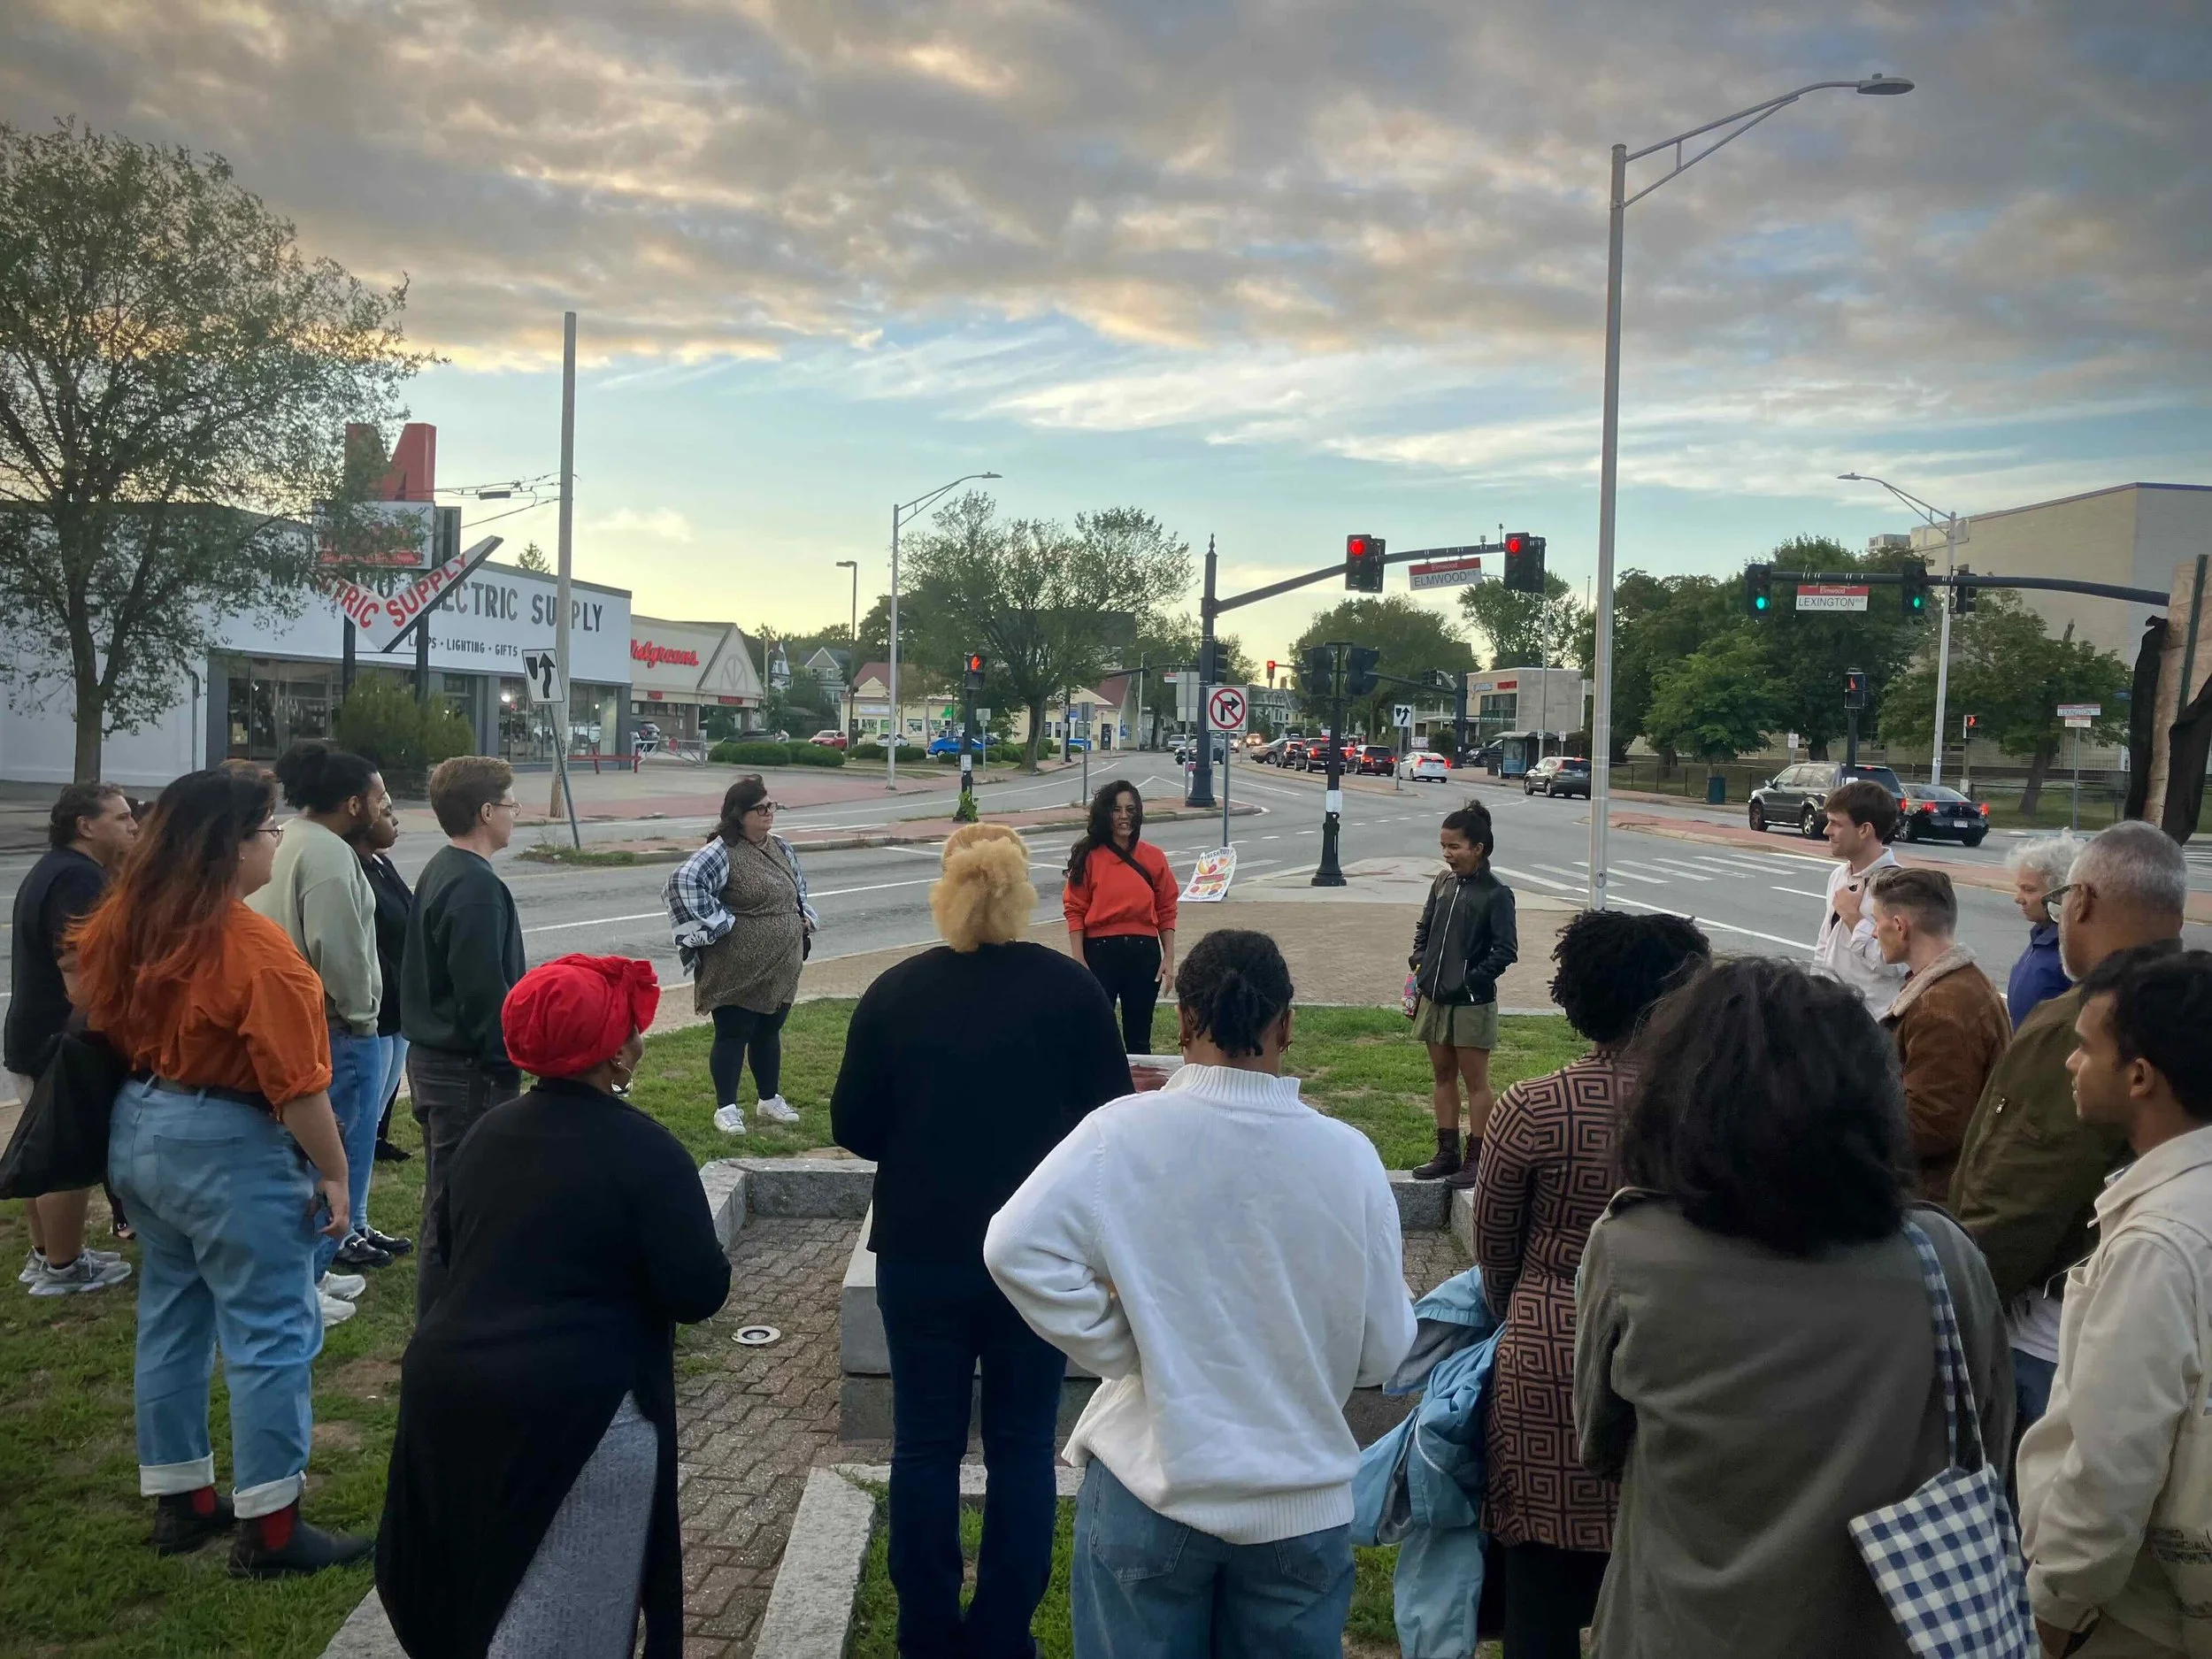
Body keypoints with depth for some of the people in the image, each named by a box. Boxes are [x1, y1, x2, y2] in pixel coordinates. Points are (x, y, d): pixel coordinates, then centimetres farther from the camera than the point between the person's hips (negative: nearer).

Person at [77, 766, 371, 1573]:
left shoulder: (125, 926, 2)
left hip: (139, 1133, 9)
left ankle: (179, 1500, 30)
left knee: (171, 1319, 18)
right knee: (270, 1335, 1)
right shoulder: (256, 948, -22)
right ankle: (268, 1527, 9)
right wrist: (333, 1170, -12)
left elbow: (110, 1028, 15)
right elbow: (296, 1084, -21)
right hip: (227, 1148, -9)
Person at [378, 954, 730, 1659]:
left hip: (450, 1385, 7)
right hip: (574, 1411, -7)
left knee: (476, 1586, 26)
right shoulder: (643, 1150, -15)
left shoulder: (489, 1131, 7)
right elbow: (699, 1292, -15)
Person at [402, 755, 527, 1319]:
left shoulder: (438, 872, 13)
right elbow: (483, 991, -24)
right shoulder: (476, 886, -20)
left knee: (447, 1201, 20)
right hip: (468, 1070, -11)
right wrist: (506, 1063, -17)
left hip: (434, 1057, 11)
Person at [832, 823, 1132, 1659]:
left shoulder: (893, 992, -7)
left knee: (925, 1445, 13)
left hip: (920, 1252, 1)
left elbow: (852, 1127, 0)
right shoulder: (1071, 989, -9)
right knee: (1022, 1447, 12)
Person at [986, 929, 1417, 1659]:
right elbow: (1383, 1351, -5)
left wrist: (1121, 1348, -8)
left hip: (1150, 1487, -1)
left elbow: (1016, 1247, -19)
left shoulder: (1124, 1132, -15)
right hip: (1302, 1500, 1)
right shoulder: (1347, 1154, -11)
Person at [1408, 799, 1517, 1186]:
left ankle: (1476, 1160, 11)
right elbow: (1424, 927, 19)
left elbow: (1507, 950, -14)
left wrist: (1473, 980, -16)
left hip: (1472, 1002, -7)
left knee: (1475, 1079, 3)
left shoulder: (1496, 893, -12)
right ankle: (1447, 1153, 25)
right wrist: (1419, 962, 5)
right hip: (1434, 996, 7)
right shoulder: (1443, 883, 7)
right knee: (1442, 1075, 14)